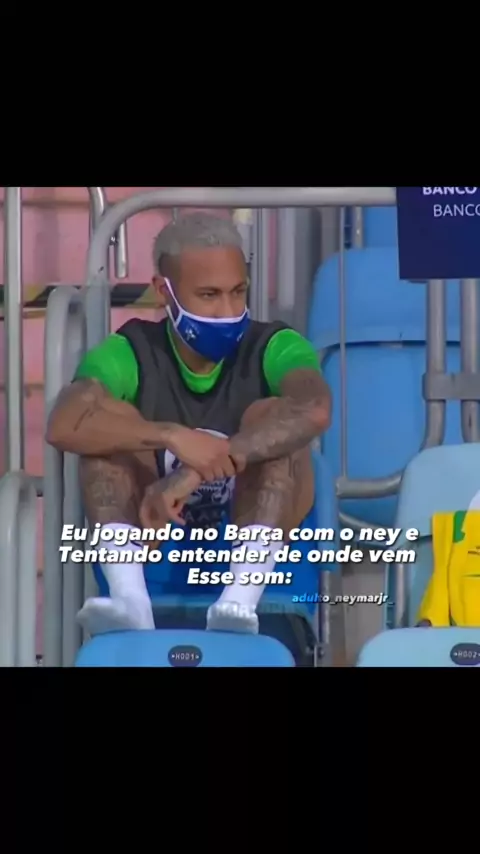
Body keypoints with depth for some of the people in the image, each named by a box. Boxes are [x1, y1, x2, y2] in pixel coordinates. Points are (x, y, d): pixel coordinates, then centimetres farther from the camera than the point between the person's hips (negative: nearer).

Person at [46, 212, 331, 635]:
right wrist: (173, 437, -37)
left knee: (272, 416, -22)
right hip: (153, 551, 1)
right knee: (107, 419, -17)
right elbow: (64, 426, -23)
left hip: (257, 550, -1)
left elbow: (314, 410, -29)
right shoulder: (130, 353, -3)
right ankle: (129, 595, -39)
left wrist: (196, 473, -38)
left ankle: (241, 598, -43)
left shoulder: (274, 348, -5)